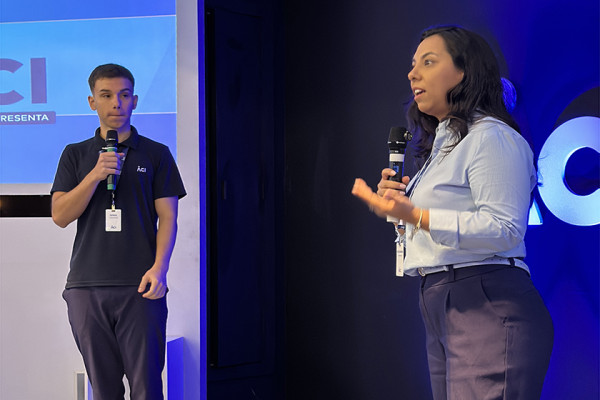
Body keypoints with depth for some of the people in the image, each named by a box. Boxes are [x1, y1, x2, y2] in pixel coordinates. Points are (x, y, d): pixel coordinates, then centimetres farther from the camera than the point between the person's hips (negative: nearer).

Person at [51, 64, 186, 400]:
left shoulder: (156, 154, 8)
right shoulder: (76, 155, 13)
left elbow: (168, 217, 3)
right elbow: (60, 216, 3)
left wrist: (159, 267, -12)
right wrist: (95, 175, -10)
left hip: (139, 286, -2)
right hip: (86, 286, 2)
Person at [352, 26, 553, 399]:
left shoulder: (491, 137, -6)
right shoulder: (444, 146, 24)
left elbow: (504, 230, -19)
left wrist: (416, 216, -24)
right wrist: (402, 204, 11)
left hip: (489, 309, -9)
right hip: (443, 310, 9)